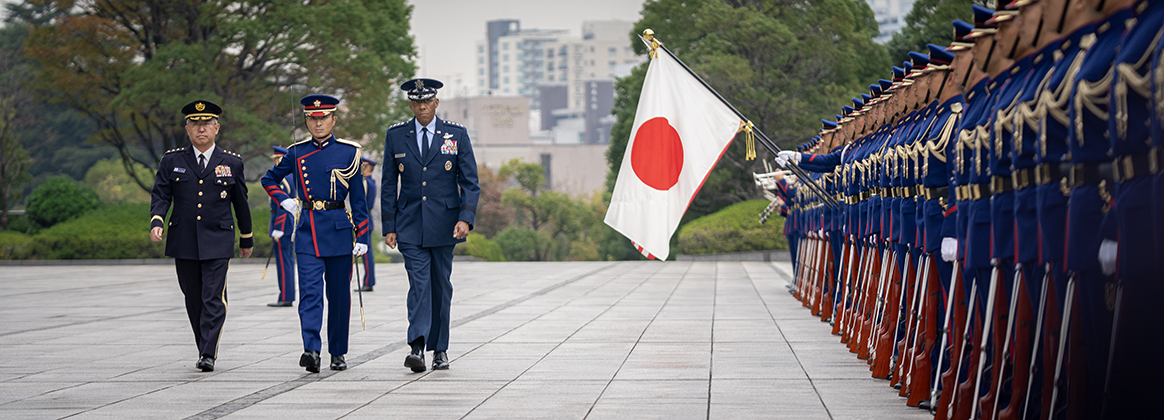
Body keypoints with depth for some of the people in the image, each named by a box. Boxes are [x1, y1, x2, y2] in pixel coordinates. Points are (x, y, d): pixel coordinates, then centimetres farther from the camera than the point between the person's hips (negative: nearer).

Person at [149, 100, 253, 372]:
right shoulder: (172, 161, 6)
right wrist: (157, 222, -17)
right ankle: (205, 349, 22)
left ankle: (208, 355, -14)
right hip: (184, 243, 2)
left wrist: (246, 239, 19)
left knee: (214, 298, -12)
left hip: (218, 242, -2)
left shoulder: (231, 163, 5)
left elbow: (241, 203, 13)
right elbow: (160, 195, 2)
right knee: (193, 299, 8)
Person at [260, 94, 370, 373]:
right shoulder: (297, 153, 7)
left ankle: (338, 352, 18)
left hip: (339, 228, 0)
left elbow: (358, 198, 4)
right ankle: (312, 350, -23)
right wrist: (285, 201, 5)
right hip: (308, 230, 0)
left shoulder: (349, 152, 3)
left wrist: (361, 237, -1)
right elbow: (269, 179, 23)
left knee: (339, 294, 6)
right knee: (310, 290, -13)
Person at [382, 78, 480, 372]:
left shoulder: (457, 135, 2)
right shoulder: (395, 136, 5)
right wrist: (389, 226, 1)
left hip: (444, 223, 0)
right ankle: (417, 348, -20)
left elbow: (470, 182, 0)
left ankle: (440, 349, 16)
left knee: (441, 286, 7)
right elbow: (388, 185, 8)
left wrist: (466, 218, -14)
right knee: (419, 283, -12)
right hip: (410, 224, 0)